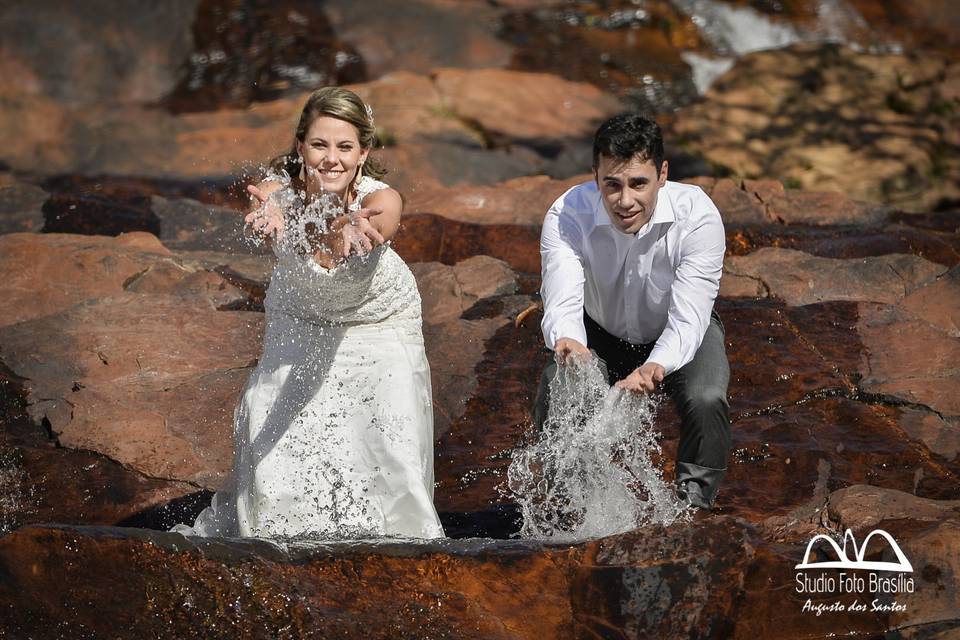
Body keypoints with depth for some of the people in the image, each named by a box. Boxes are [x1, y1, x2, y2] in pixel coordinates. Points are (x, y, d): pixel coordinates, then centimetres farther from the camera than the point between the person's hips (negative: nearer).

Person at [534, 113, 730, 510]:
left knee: (705, 399, -30)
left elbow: (688, 318, -38)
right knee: (554, 396, -24)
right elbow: (562, 302, -39)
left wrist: (654, 368, -59)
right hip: (602, 333, 1)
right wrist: (567, 342, -64)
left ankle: (694, 505, -5)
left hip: (680, 336, -1)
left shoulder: (697, 216, -32)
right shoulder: (566, 217, -28)